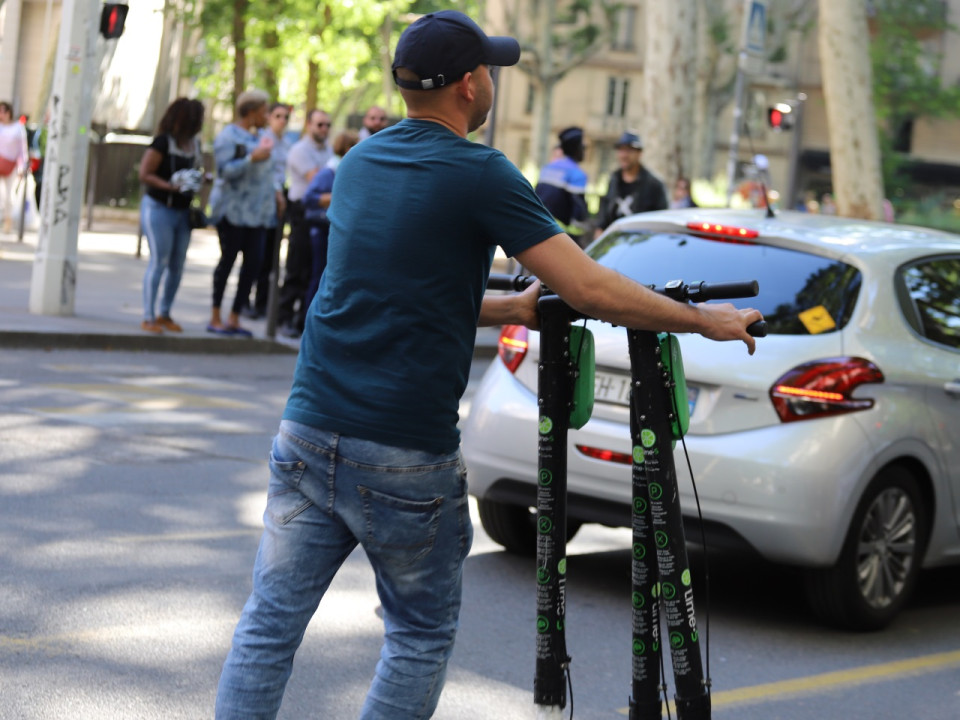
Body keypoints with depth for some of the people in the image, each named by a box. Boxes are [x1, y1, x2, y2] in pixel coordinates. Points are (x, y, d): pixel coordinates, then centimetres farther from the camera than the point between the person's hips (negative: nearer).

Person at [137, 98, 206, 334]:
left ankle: (164, 314, 21)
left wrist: (199, 179, 1)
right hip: (159, 208, -7)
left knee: (177, 266, 8)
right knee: (159, 263, -6)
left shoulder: (194, 143, 9)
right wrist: (171, 186, -23)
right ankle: (148, 317, 2)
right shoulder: (163, 142, -12)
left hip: (183, 211, 7)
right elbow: (144, 175, -14)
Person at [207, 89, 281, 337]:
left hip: (255, 212, 7)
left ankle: (234, 318, 8)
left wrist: (274, 190, 15)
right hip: (232, 211, -7)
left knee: (254, 262, 1)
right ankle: (215, 318, 6)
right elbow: (224, 170, -17)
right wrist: (252, 158, -24)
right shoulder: (229, 136, -7)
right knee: (228, 259, -3)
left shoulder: (258, 137, 19)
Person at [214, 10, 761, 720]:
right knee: (421, 638, 11)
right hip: (406, 459, -6)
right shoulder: (478, 174, -9)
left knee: (268, 627, 8)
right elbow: (592, 291, -13)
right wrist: (706, 319, 0)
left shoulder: (359, 161, 12)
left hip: (308, 431, 6)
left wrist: (509, 308, 26)